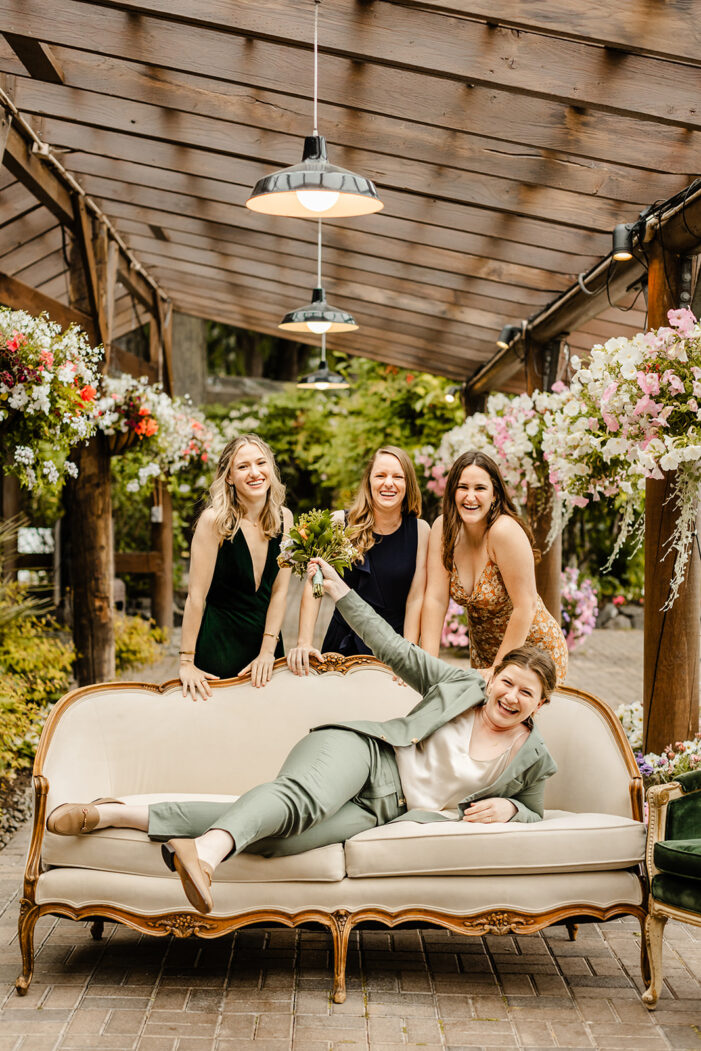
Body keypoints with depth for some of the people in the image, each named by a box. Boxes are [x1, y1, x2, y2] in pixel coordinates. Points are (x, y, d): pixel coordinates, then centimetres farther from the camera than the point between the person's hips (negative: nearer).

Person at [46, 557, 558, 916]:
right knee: (302, 797, -40)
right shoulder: (462, 684, 10)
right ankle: (207, 849, -66)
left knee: (283, 835, -28)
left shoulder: (533, 758, 12)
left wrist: (506, 807, -1)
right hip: (359, 754, 0)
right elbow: (396, 651, 12)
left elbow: (533, 813, 24)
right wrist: (339, 590, 11)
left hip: (382, 812, 0)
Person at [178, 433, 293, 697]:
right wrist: (186, 662, -16)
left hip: (266, 638, 5)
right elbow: (196, 595, -16)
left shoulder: (283, 518, 0)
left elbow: (279, 591, 0)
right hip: (218, 645, -5)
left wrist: (268, 650, -8)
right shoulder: (215, 519, -16)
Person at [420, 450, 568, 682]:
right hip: (482, 652, 5)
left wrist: (499, 668, -21)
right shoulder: (443, 528, -11)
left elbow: (525, 606, -25)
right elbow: (436, 599, -12)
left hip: (533, 650, -5)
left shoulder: (506, 532, -27)